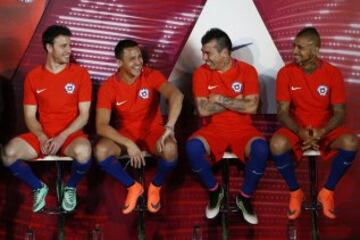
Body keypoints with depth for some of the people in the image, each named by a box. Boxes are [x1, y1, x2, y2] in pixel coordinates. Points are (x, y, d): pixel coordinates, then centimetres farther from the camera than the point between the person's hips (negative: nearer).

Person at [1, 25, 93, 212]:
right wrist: (42, 138, -16)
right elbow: (30, 117, 4)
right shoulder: (33, 77, 3)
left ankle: (70, 187, -2)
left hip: (70, 135, -2)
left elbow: (84, 115, -5)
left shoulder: (80, 74, -3)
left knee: (83, 152, -37)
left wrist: (62, 137, -18)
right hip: (42, 135, 2)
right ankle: (39, 187, 3)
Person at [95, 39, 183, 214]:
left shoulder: (152, 76, -15)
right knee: (100, 151, -29)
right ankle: (133, 186, -2)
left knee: (170, 149, -35)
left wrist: (169, 126, -50)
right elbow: (101, 126, -21)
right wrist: (128, 144, -34)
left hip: (153, 131, -1)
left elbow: (176, 95, -33)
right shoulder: (108, 87, -13)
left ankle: (155, 187, -1)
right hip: (126, 134, 1)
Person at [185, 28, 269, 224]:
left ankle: (245, 196, -6)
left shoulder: (247, 70, -5)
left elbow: (251, 107, -16)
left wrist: (220, 99, -14)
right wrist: (235, 101, -11)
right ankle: (214, 190, -2)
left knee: (261, 149, -32)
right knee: (192, 146, -31)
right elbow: (203, 110, -13)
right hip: (214, 130, 1)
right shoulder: (201, 73, -3)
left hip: (243, 130, -1)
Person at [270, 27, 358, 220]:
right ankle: (295, 192, -9)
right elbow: (283, 112, -9)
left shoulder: (333, 73, -7)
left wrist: (322, 131, -26)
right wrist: (300, 132, -28)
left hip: (325, 129, 1)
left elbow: (339, 113, -6)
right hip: (296, 129, 0)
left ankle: (327, 191, -8)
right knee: (277, 144, -34)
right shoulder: (286, 73, -8)